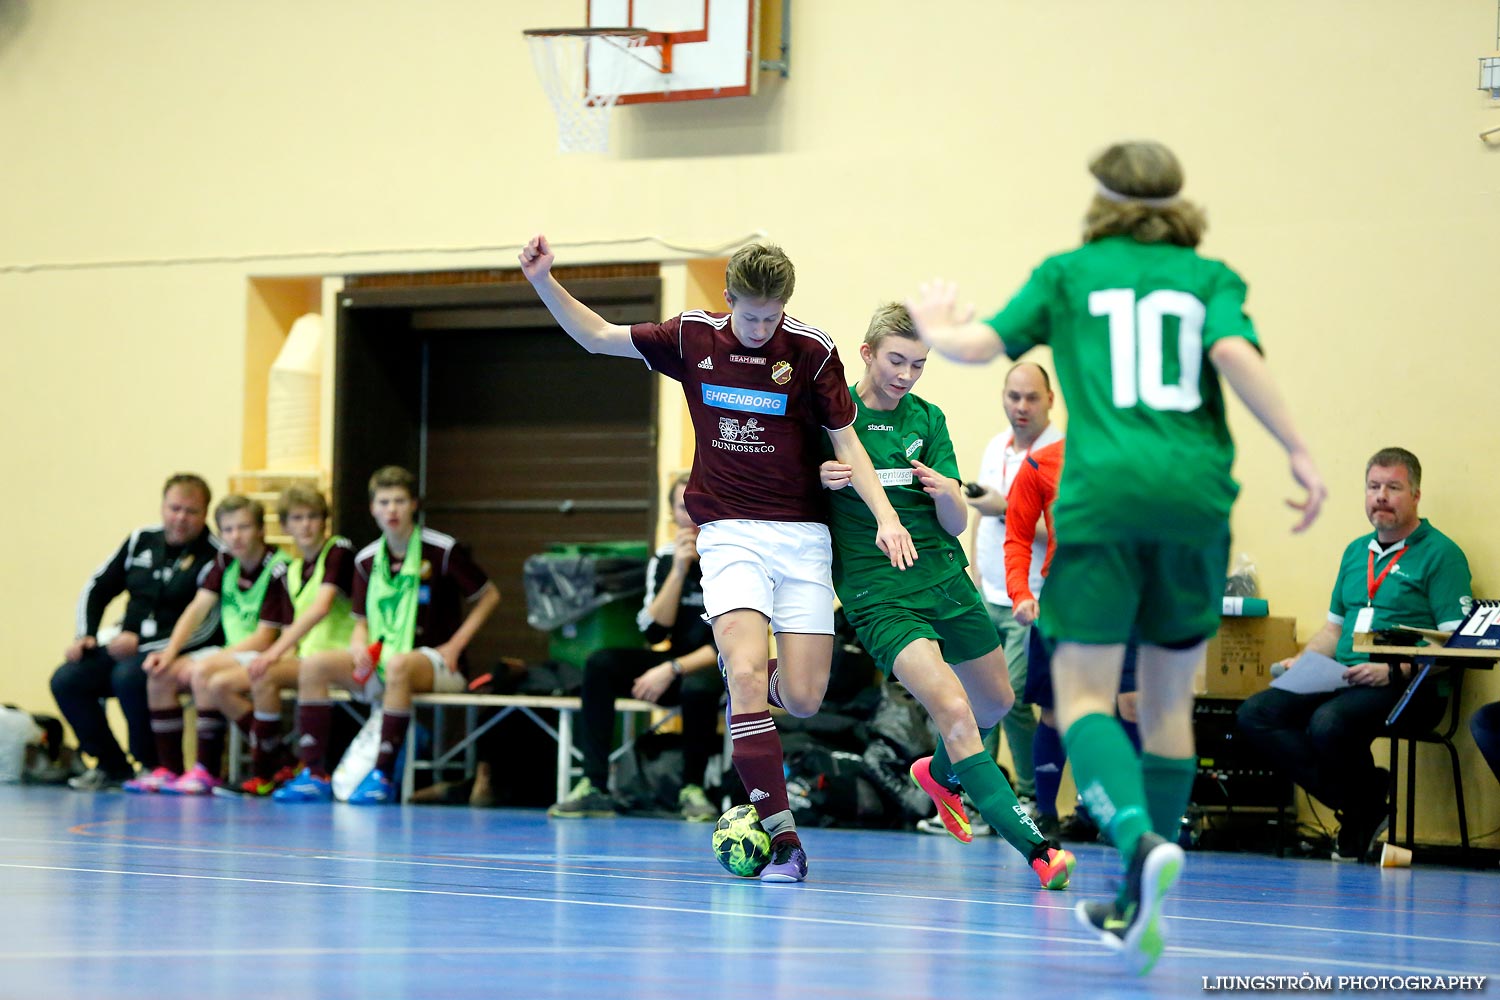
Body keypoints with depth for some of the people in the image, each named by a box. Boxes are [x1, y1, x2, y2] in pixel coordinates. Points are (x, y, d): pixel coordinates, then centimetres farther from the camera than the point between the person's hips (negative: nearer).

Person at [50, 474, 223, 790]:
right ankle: (112, 766, 0)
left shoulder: (214, 556, -8)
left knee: (128, 678, -35)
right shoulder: (141, 540, 11)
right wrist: (84, 636, 3)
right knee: (66, 680, -14)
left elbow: (205, 628, -16)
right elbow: (97, 589, 20)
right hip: (125, 646, 6)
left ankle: (152, 766, -13)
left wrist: (140, 643, -20)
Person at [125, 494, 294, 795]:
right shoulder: (225, 563, 8)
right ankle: (168, 769, -7)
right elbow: (198, 608, 1)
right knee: (160, 677, -9)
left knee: (203, 673, -32)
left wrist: (214, 659, -21)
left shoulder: (277, 571, -14)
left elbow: (264, 638, -17)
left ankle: (207, 772, -26)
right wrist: (170, 651, -12)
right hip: (230, 653, 8)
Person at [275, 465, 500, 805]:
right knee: (313, 665, -17)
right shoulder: (366, 560, 10)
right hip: (378, 660, 5)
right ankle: (314, 773, -19)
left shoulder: (443, 550, -5)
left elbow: (489, 596, 2)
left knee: (398, 666, -41)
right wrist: (359, 647, -8)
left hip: (433, 661, -5)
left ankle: (383, 777, -36)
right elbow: (361, 622, 16)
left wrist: (455, 646, -6)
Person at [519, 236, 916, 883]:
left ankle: (748, 686, 33)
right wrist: (544, 282, -1)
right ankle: (781, 836, -20)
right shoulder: (692, 338, 1)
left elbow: (846, 442, 1)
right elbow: (598, 336, 12)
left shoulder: (811, 351, -5)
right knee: (746, 671, -21)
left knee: (803, 697, -5)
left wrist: (885, 516, -12)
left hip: (801, 536, 0)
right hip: (729, 532, 0)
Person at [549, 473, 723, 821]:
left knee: (697, 686, -40)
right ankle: (594, 786, -24)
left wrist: (673, 670, -25)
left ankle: (692, 789, -15)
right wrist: (678, 570, -18)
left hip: (719, 668, -5)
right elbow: (654, 633, -8)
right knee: (600, 665, -18)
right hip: (676, 666, 5)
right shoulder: (664, 559, 2)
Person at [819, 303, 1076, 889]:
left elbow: (957, 525, 0)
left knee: (996, 703, 20)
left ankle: (942, 774, 53)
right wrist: (818, 480, -22)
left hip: (944, 578, 6)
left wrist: (946, 493, -23)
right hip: (878, 594, -6)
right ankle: (1033, 848, -24)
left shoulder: (927, 419, 5)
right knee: (953, 709, -23)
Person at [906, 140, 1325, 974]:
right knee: (1169, 701, 13)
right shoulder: (1210, 277, 13)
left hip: (1103, 495, -2)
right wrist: (1300, 451, -7)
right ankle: (1140, 905, 14)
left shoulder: (1072, 273, 14)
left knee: (1085, 695, -5)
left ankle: (1142, 840, -34)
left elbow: (982, 345, 11)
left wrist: (937, 330, 33)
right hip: (1196, 496, 2)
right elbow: (1235, 353, -5)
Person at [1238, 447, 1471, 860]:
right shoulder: (1356, 552, 22)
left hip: (1408, 688, -8)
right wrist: (1302, 663, 9)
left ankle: (1368, 804, -7)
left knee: (1329, 724, -36)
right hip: (1341, 680, 8)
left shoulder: (1441, 554, -1)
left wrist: (1394, 670, -21)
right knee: (1255, 715, -13)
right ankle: (1357, 803, -15)